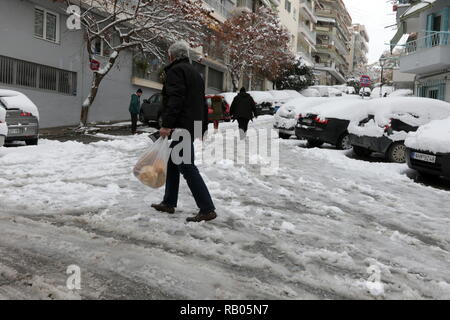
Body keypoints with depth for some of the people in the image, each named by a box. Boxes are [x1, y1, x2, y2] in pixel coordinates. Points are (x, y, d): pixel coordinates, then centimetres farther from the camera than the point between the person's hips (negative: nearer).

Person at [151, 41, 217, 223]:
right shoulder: (195, 73, 24)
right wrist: (203, 128, 26)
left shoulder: (175, 70, -6)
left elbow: (175, 99, -21)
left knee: (187, 167, -10)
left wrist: (166, 124, -24)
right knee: (173, 164, 17)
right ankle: (169, 203, 25)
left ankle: (207, 209, -11)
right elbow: (202, 103, 24)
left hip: (180, 126, -10)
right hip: (193, 125, 10)